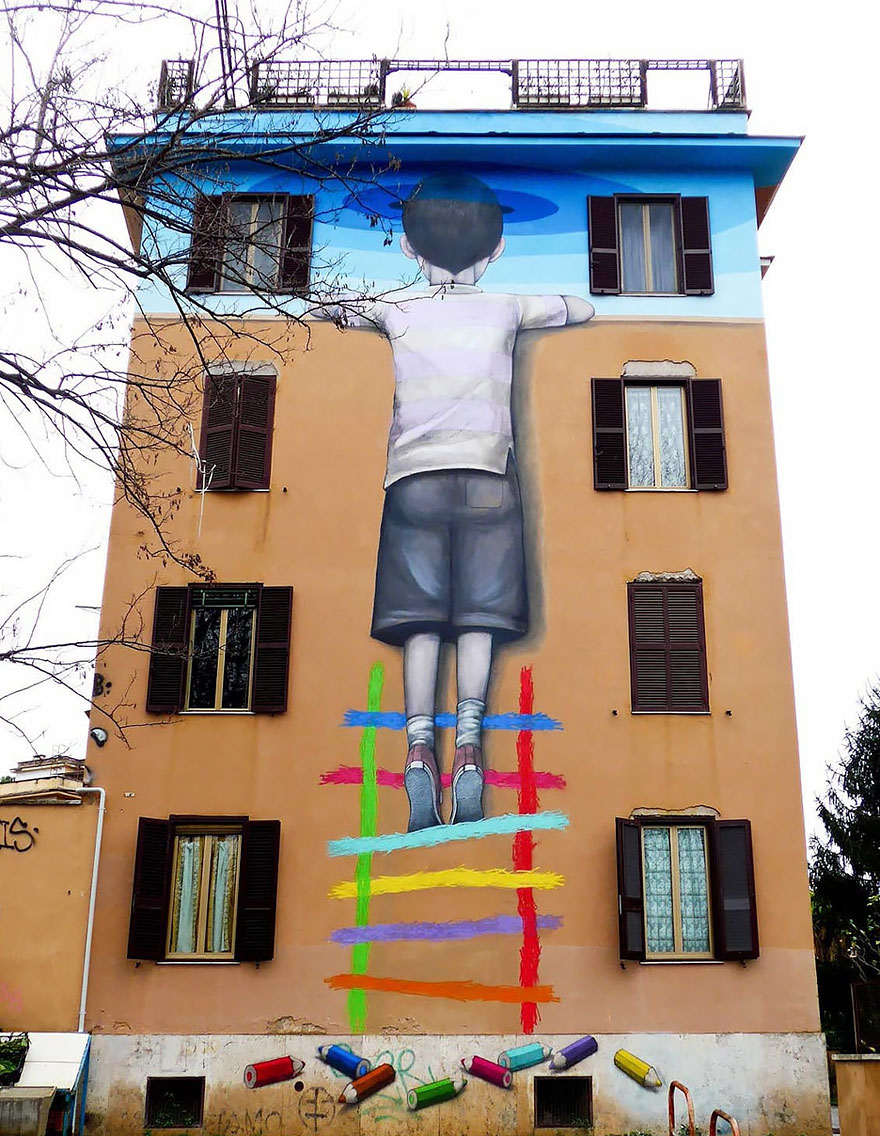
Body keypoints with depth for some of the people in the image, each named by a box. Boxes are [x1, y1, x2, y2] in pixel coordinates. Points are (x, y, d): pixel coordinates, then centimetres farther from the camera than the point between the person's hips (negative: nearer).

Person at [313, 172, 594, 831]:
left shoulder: (398, 311, 11)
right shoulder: (506, 310, 11)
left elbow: (323, 306, 26)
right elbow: (583, 309, 27)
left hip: (414, 477, 0)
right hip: (487, 477, 0)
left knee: (421, 622, -4)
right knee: (478, 620, -3)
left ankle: (419, 751, -16)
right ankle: (468, 751, -15)